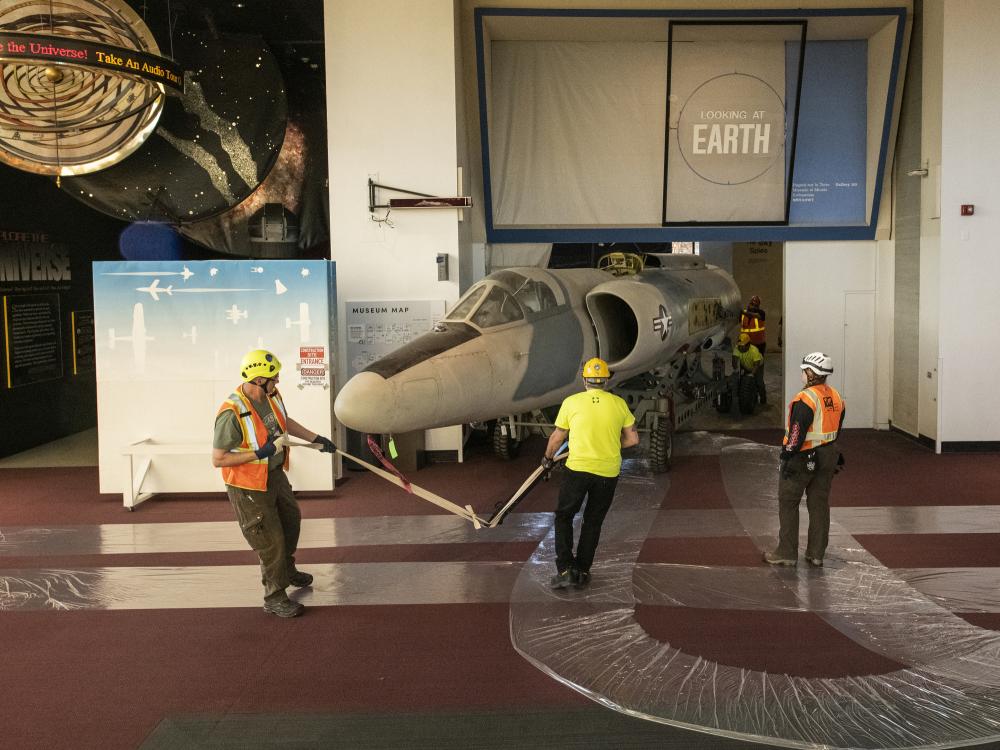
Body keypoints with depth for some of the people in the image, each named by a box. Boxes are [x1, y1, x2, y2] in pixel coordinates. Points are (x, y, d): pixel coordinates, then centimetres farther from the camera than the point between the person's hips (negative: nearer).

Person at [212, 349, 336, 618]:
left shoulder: (272, 395, -6)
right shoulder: (232, 413, -30)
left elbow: (286, 422, 16)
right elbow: (218, 459, -26)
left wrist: (316, 438, 17)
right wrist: (258, 454, -31)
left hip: (275, 475, 9)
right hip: (249, 487, -9)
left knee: (291, 519, 26)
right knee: (271, 541, -1)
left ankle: (287, 570, 53)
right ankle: (275, 598, 19)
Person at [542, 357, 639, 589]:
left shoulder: (571, 402, -3)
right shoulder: (619, 404, 2)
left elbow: (557, 437, 7)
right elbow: (633, 439, 7)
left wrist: (548, 458, 25)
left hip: (578, 468, -2)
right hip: (608, 473, 2)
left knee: (564, 517, 12)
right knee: (593, 522, 16)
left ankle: (565, 570, 1)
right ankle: (582, 572, 19)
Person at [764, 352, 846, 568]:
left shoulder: (806, 399, -20)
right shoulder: (836, 397, 7)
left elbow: (797, 432, -22)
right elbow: (836, 429, 14)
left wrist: (788, 457, -17)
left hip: (803, 457, -8)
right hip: (827, 456, 8)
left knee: (788, 502, 3)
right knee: (819, 503, 12)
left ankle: (787, 553, 7)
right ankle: (816, 554, 17)